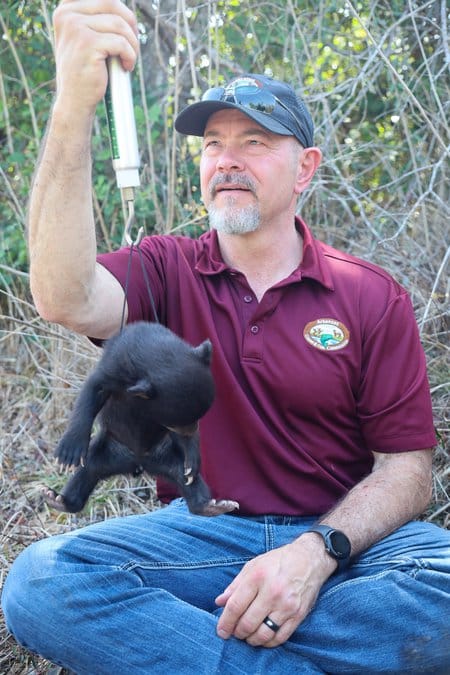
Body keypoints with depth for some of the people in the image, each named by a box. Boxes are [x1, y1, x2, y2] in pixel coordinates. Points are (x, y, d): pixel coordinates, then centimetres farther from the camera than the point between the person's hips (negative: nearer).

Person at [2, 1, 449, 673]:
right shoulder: (168, 271, 5)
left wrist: (318, 551, -23)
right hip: (203, 534, 0)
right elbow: (66, 299, -19)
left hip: (344, 536, 0)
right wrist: (75, 105, -29)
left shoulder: (373, 297, 3)